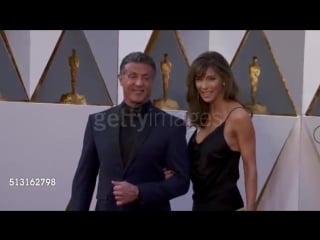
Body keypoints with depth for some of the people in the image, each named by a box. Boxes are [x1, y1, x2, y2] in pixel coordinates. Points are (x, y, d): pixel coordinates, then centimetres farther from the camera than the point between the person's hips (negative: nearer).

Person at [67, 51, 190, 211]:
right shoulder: (98, 121, 1)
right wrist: (77, 208, -2)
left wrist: (139, 193, -17)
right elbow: (84, 177, 4)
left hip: (151, 209, -2)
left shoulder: (172, 126, -5)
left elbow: (182, 180, -7)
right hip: (106, 208, 2)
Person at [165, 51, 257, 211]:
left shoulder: (238, 116, -15)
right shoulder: (203, 116, 5)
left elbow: (250, 169, -13)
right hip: (199, 202, 6)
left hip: (224, 204, -6)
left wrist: (249, 208, -15)